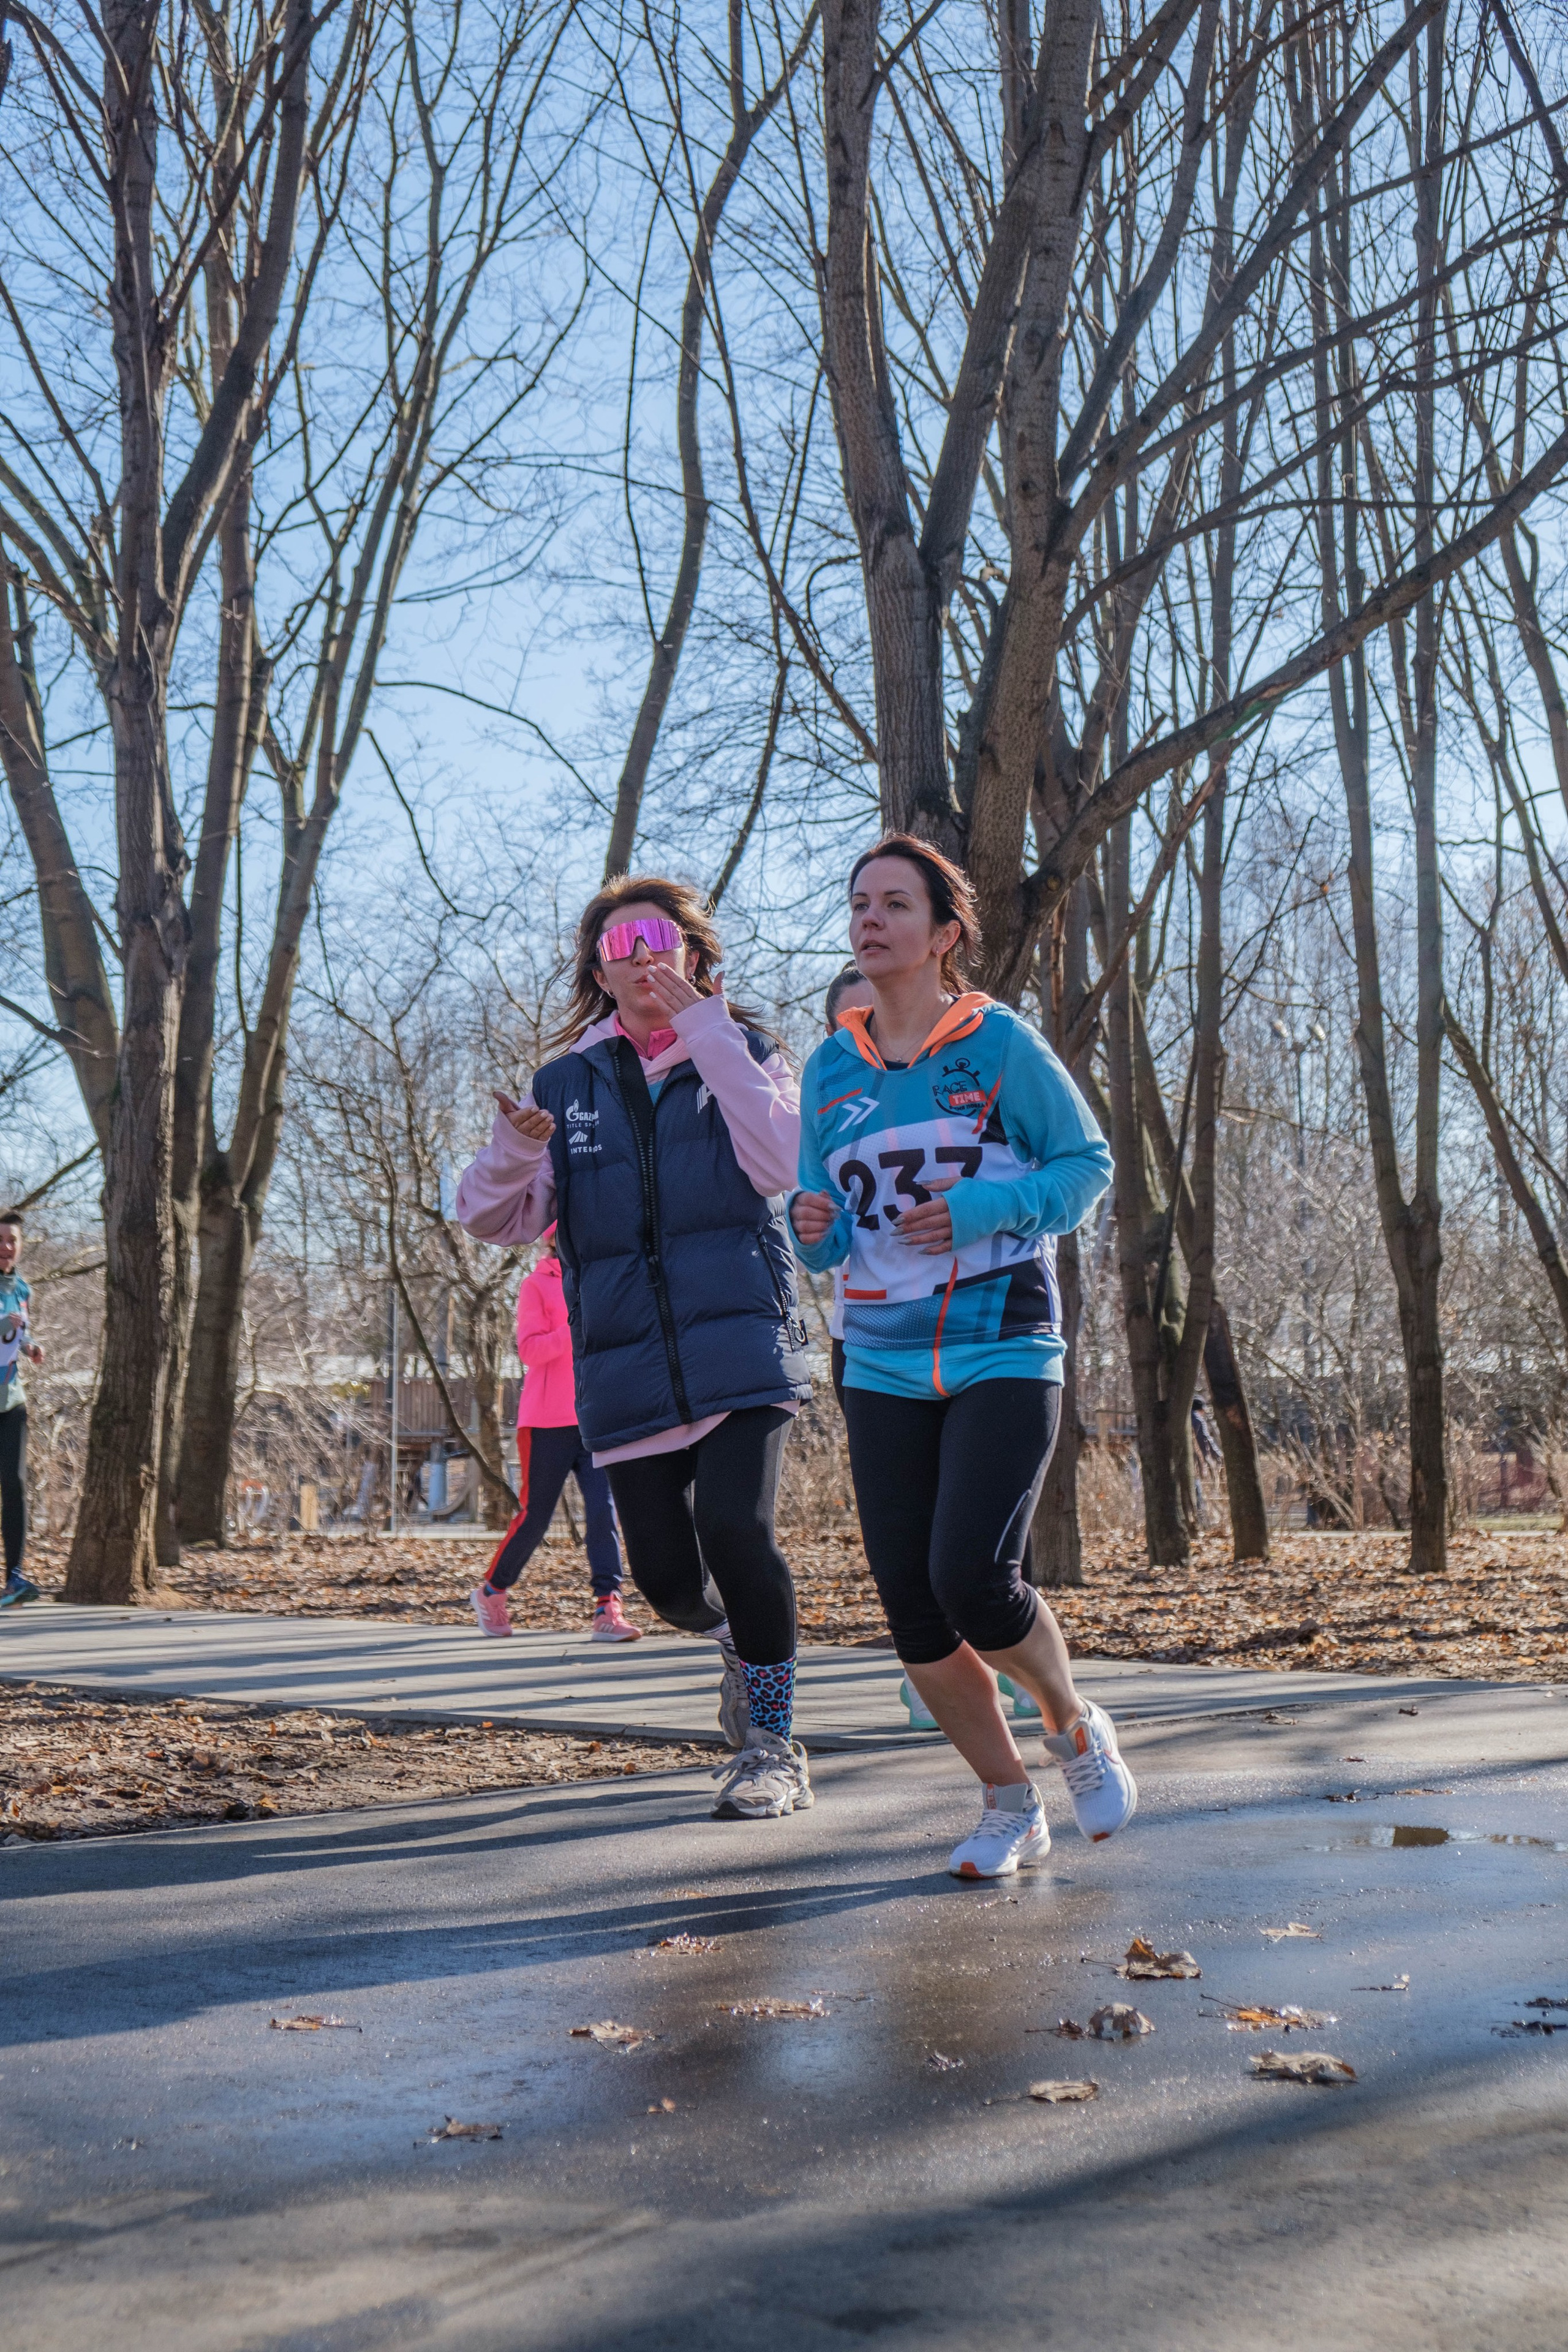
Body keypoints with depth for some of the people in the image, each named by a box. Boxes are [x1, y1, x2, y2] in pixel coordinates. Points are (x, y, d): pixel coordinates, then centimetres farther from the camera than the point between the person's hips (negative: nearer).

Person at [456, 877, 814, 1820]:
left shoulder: (744, 1053, 7)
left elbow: (779, 1166, -14)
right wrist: (513, 1147, -18)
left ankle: (774, 1744, 0)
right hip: (627, 1368, 3)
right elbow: (497, 1219, 4)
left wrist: (707, 1033, -15)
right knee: (665, 1575, 1)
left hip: (742, 1345, -3)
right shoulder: (567, 1085, 12)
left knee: (735, 1529, -20)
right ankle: (741, 1635, 38)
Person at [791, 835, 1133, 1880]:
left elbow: (1088, 1163, -1)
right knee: (914, 1611, 1)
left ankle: (1075, 1726, 14)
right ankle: (1012, 1805, 21)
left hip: (1005, 1355, -4)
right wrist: (814, 1230, -9)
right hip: (883, 1369, 5)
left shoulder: (1001, 1043, -3)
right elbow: (827, 1229, 15)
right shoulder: (830, 1069, 9)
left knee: (971, 1578, -18)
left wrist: (981, 1211, -16)